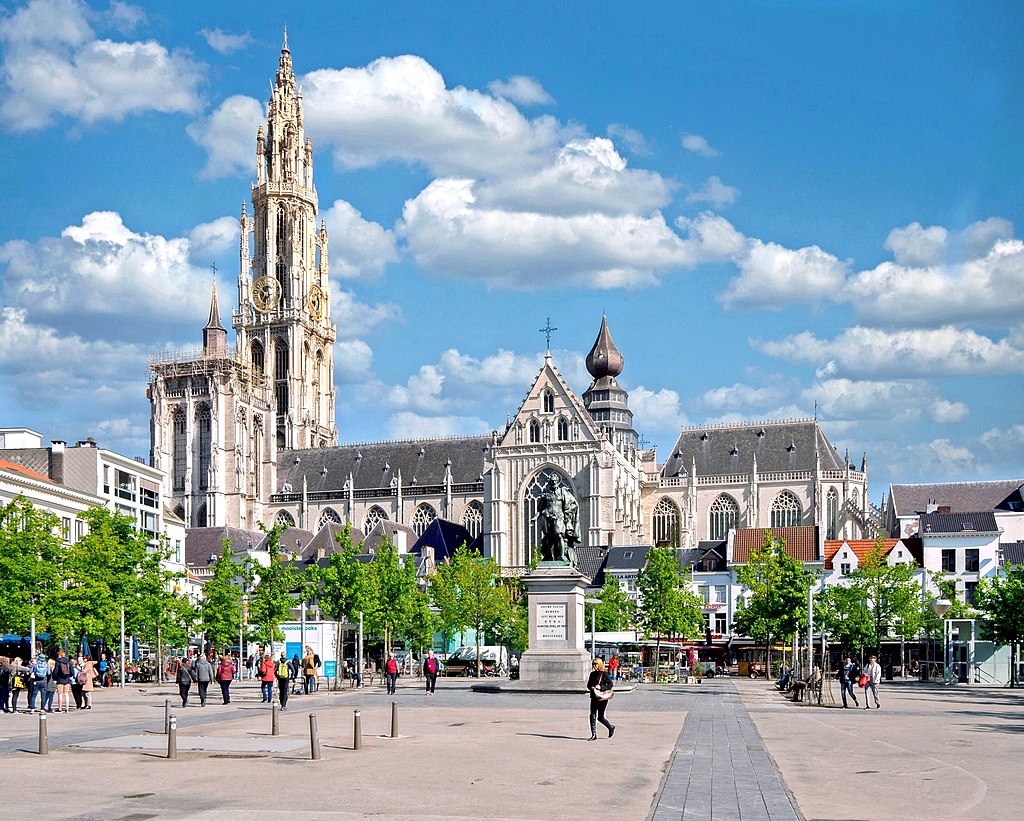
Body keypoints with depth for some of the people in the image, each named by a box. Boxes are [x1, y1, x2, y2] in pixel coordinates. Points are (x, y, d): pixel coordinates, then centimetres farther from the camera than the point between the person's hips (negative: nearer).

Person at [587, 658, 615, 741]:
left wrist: (600, 687, -19)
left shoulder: (604, 674, -7)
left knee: (600, 717, 1)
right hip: (594, 697, 6)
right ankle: (594, 735, 3)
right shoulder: (592, 674, 11)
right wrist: (591, 687, -5)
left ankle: (611, 727, 26)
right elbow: (588, 684, 17)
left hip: (602, 697, -6)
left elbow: (611, 685, -9)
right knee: (592, 716, -2)